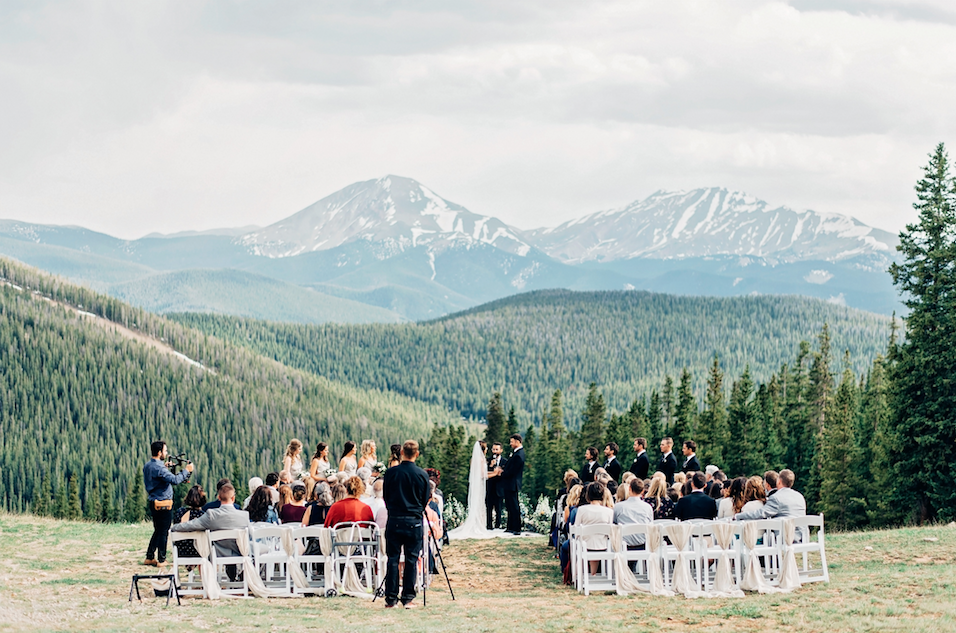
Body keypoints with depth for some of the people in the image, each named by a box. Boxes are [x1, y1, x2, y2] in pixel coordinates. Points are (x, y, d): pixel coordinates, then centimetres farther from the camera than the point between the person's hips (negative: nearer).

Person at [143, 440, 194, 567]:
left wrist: (165, 467, 18)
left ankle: (149, 557, 21)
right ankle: (161, 560, 5)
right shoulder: (158, 468, -20)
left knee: (158, 531, 18)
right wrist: (187, 470, -16)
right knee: (164, 532, 0)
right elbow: (174, 480, -28)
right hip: (163, 504, -9)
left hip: (153, 503, 9)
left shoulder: (147, 466, 9)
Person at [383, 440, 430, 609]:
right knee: (412, 560, 4)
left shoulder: (390, 473, -3)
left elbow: (385, 496, 7)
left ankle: (391, 598, 5)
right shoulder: (422, 475, -3)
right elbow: (425, 501, 5)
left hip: (394, 520, 1)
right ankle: (408, 598, 3)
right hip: (414, 522, -1)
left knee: (392, 559, 5)